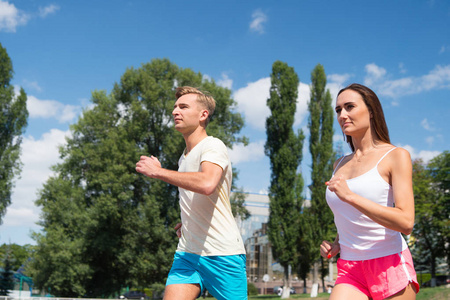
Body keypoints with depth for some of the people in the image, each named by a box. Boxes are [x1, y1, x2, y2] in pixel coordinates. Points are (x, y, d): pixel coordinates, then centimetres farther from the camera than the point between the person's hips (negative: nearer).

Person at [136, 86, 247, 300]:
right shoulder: (184, 157, 16)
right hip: (187, 253, 7)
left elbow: (207, 184, -33)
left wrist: (157, 171, -24)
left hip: (223, 254, -7)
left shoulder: (213, 146, -10)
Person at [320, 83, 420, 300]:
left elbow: (406, 222, -16)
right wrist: (336, 244, 7)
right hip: (350, 271, 4)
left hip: (391, 268, -4)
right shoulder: (340, 165, 14)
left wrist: (350, 196, -21)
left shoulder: (396, 156, -4)